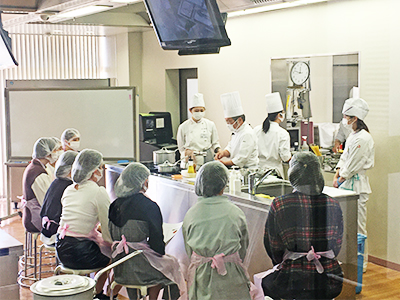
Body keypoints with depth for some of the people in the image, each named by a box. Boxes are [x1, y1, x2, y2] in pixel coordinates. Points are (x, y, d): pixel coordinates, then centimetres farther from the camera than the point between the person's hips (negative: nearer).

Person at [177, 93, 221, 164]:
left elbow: (215, 143, 16)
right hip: (191, 159, -1)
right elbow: (181, 148, 10)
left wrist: (219, 150, -3)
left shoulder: (210, 124, 9)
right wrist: (188, 152, -9)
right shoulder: (183, 127, 4)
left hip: (208, 158, 1)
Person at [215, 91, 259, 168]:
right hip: (237, 169, 9)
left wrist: (224, 163, -15)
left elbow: (241, 160, -18)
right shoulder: (236, 131, 16)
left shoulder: (247, 134, -15)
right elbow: (230, 148, 21)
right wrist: (224, 152, 0)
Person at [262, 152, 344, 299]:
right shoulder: (334, 205, -1)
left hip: (294, 283, -4)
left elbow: (273, 248, -1)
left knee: (265, 283, 23)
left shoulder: (279, 204, -11)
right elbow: (337, 248, 10)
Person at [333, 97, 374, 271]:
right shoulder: (353, 135, 12)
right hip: (348, 183, 10)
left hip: (357, 185, -10)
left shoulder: (363, 139, -19)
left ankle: (361, 263, 9)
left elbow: (354, 165, -17)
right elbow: (345, 156, 18)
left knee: (358, 226, -2)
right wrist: (337, 174, 5)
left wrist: (341, 179, -6)